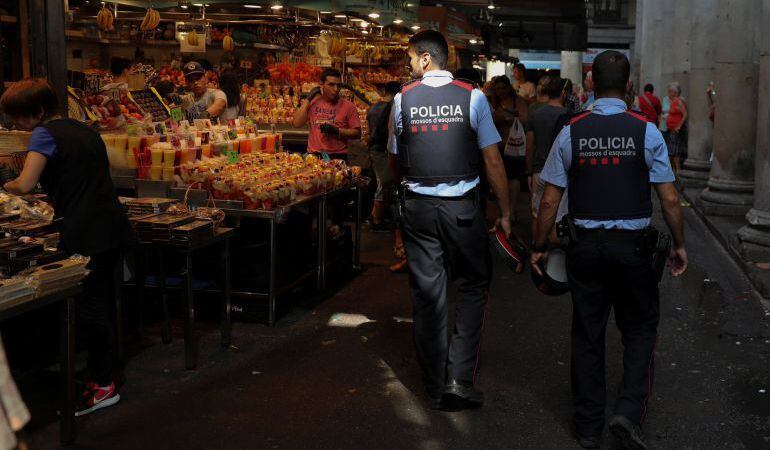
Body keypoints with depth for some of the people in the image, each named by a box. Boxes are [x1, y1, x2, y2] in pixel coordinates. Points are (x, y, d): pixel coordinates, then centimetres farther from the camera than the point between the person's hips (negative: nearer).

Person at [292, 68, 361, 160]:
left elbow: (357, 133, 0)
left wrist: (336, 131, -14)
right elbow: (296, 124, -2)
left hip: (338, 156, -2)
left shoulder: (348, 106, 1)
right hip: (313, 155, 2)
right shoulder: (313, 102, 8)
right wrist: (308, 100, -3)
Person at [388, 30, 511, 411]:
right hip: (462, 207, -2)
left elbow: (395, 162, 9)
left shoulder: (403, 98, 0)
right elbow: (492, 160, -4)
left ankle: (436, 388, 18)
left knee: (427, 294, 9)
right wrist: (504, 212, 4)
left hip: (418, 207, 2)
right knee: (473, 287, 12)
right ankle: (460, 379, 3)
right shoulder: (472, 97, -4)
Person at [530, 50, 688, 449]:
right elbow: (669, 199, -4)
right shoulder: (645, 131, -6)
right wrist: (679, 245, 9)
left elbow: (550, 200, -3)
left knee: (587, 333, 12)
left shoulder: (571, 132, -4)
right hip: (633, 246, -1)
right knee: (640, 328, 16)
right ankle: (628, 413, 1)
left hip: (585, 246, 1)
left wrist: (539, 247, 8)